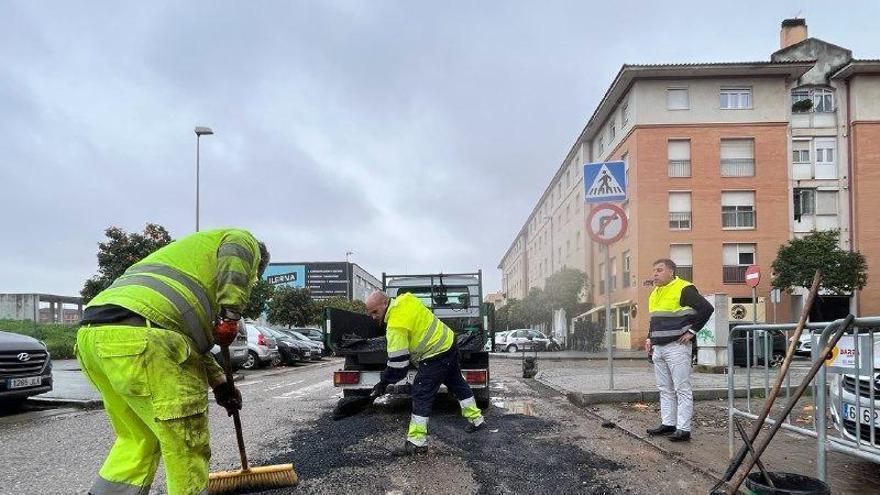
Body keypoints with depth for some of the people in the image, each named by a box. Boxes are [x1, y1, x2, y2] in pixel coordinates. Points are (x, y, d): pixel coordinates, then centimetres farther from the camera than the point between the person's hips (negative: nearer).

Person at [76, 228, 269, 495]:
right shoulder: (245, 239, 18)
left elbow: (193, 335, 39)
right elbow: (234, 255, -11)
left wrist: (219, 383, 38)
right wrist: (231, 315, -7)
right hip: (139, 336, -9)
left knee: (138, 440, 23)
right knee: (186, 444, 2)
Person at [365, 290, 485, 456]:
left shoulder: (396, 325, -23)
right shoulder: (404, 299, 2)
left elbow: (397, 361, -19)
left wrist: (384, 383, -9)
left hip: (435, 356, -10)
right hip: (449, 342, 10)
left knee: (421, 395, -5)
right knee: (457, 383, 25)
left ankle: (417, 442, -3)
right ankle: (476, 420, 39)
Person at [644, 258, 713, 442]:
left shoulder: (684, 289, -10)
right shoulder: (655, 293, 17)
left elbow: (707, 309, -14)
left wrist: (692, 331, -13)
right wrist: (650, 338, 16)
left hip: (677, 346, -9)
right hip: (658, 348, 9)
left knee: (682, 389, -4)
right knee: (665, 389, 12)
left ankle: (683, 429, -2)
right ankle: (668, 424, 20)